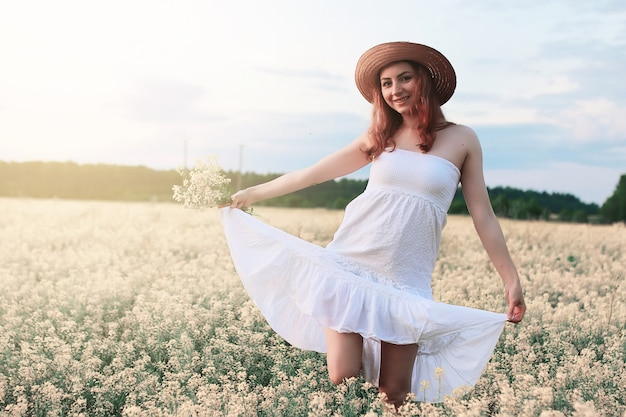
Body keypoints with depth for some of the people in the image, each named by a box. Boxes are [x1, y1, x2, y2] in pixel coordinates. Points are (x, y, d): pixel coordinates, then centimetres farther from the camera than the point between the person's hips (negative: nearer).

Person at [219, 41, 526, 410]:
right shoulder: (380, 139, 9)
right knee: (342, 380, -8)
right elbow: (314, 173, 17)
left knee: (394, 392, 0)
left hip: (405, 279, -1)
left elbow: (483, 216, 5)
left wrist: (512, 280, 1)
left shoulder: (461, 140, 3)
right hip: (349, 264, 1)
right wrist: (253, 193, 23)